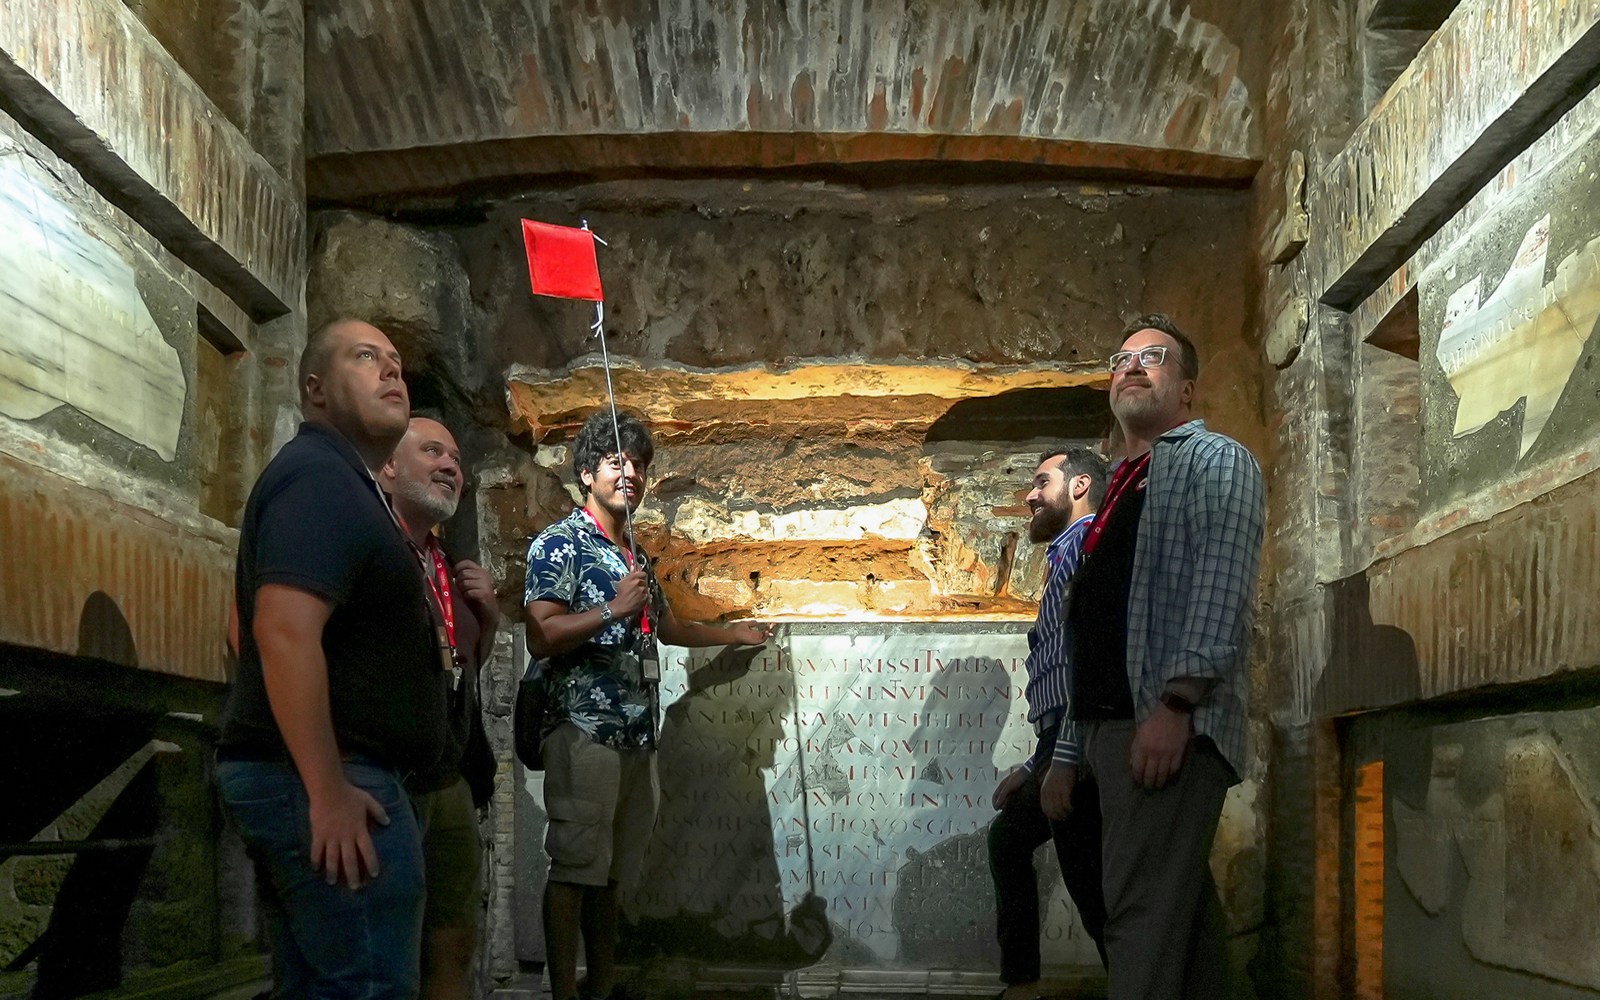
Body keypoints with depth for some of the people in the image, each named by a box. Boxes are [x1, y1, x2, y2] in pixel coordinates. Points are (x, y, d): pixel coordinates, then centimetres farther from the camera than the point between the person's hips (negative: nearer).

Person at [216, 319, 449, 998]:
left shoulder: (337, 480, 20)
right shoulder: (320, 477, -13)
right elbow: (284, 630, -26)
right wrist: (329, 791, -26)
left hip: (317, 779, 11)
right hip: (325, 781, -11)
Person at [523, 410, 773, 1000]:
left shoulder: (634, 555, 21)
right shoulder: (559, 544, -3)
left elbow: (666, 626, 38)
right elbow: (541, 638, -15)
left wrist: (734, 634, 48)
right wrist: (614, 609, -19)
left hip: (635, 735, 8)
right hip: (583, 731, -7)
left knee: (611, 872, 9)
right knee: (573, 867, -7)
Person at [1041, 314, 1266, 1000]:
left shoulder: (1214, 461, 4)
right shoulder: (1120, 489, 28)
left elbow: (1220, 586, -13)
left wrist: (1176, 703, -25)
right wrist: (1066, 755, 22)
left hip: (1168, 727, -8)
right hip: (1110, 725, 8)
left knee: (1143, 912, -16)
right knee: (1183, 911, 10)